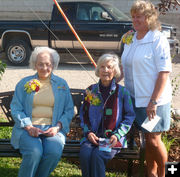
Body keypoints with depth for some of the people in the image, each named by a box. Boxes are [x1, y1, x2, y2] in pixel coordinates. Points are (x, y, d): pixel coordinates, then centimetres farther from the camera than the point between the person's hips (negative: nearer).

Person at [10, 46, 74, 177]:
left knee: (55, 152, -31)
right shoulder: (24, 83, 11)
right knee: (34, 152, -33)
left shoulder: (62, 84, 14)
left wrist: (58, 127, -7)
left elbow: (69, 110, 10)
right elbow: (16, 109, 5)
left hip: (53, 129, 1)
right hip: (28, 129, -1)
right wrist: (28, 127, -11)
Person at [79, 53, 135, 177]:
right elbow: (83, 115, 17)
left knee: (97, 156, -31)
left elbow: (129, 116, 4)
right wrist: (88, 132, -1)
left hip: (113, 139, -2)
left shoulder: (122, 92, 4)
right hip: (93, 137, 2)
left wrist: (117, 135, -9)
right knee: (85, 154, -29)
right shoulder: (90, 91, 12)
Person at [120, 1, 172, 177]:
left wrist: (153, 101, -20)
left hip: (154, 100, -6)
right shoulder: (129, 38, 9)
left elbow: (164, 72, -16)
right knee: (147, 140, 15)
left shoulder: (158, 39, -12)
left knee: (154, 140, -2)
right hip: (136, 98, 6)